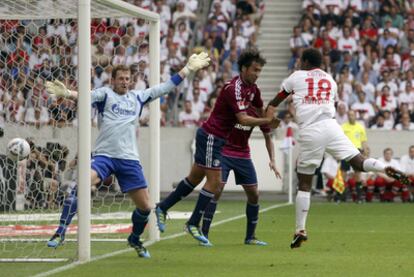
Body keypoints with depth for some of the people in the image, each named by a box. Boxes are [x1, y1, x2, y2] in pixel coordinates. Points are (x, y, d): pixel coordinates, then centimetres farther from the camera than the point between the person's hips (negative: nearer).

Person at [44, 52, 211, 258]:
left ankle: (135, 240, 32)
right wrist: (66, 93, -36)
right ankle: (61, 232, -22)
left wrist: (189, 68, 22)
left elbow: (166, 87, 22)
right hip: (104, 155, -4)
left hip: (129, 159, 4)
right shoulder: (105, 94, 4)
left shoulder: (138, 97, 16)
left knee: (145, 206, 4)